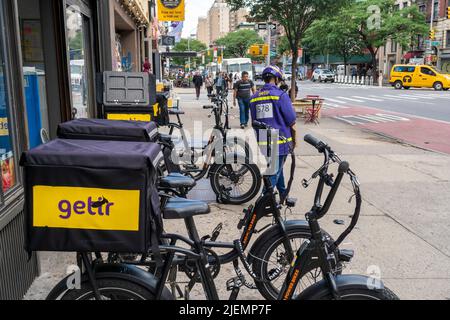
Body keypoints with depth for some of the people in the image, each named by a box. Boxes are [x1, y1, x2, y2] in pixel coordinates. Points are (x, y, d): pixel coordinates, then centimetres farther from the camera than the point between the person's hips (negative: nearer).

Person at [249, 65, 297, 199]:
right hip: (280, 142, -6)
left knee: (276, 169, 24)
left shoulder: (254, 98, 5)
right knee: (274, 174, 1)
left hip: (262, 143, 6)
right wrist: (294, 139, 7)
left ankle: (283, 194, 41)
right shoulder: (281, 95, -11)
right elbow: (292, 122, -8)